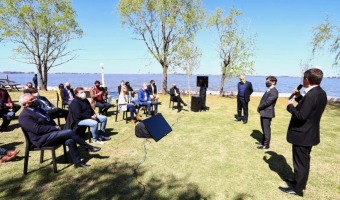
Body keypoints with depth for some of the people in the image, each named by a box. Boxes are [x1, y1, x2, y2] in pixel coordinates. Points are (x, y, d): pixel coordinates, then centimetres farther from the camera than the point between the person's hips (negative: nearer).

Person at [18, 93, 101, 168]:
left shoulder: (38, 109, 17)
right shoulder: (24, 116, -11)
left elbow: (50, 121, 23)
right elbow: (37, 129, -21)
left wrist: (56, 127, 4)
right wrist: (55, 128, -15)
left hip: (51, 133, 8)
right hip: (42, 139, -8)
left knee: (70, 141, -15)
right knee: (69, 132, -22)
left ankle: (77, 162, -5)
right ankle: (88, 147, -9)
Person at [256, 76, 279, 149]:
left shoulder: (274, 91, -18)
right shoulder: (268, 90, 14)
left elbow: (267, 102, -22)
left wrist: (259, 107, -10)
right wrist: (260, 108, 0)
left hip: (267, 113, -10)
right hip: (263, 112, 10)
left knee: (266, 129, 1)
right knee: (264, 129, 20)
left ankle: (266, 144, 12)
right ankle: (263, 141, 34)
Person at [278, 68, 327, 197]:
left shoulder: (311, 95, -27)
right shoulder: (321, 93, 4)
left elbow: (301, 116, -28)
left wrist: (290, 106, -14)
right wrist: (299, 97, 8)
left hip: (302, 135, -10)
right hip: (309, 133, 10)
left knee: (300, 162, 5)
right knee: (303, 161, 23)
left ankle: (297, 189, 20)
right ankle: (299, 181, 40)